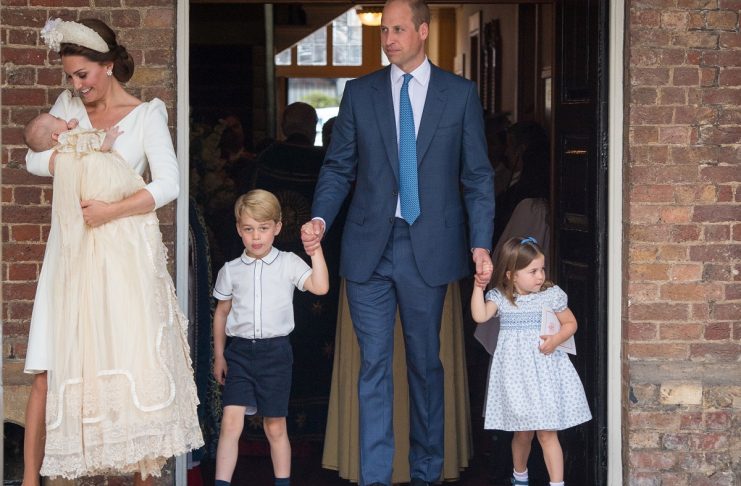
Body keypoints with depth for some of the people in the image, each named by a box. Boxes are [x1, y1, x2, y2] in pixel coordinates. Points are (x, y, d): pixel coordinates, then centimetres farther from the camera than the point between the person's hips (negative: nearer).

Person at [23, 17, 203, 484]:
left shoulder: (146, 114, -1)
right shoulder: (69, 106, 10)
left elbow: (169, 184, -8)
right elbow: (33, 158, 10)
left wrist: (111, 210, -17)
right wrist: (67, 160, -9)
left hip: (126, 255, -3)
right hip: (74, 252, 3)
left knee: (135, 362, -5)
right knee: (50, 369, -1)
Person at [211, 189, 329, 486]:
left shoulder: (288, 264, 0)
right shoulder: (231, 271, 6)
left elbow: (320, 287, -14)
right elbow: (221, 313, 14)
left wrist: (315, 248, -18)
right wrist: (218, 356, 12)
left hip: (275, 351, -1)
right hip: (239, 351, 1)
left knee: (275, 427, 8)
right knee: (231, 422, -11)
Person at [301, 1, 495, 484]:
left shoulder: (461, 94, 4)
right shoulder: (359, 93, 8)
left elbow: (477, 176, 3)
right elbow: (339, 167, 9)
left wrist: (481, 243, -6)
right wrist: (320, 218, -9)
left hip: (429, 249, -1)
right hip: (370, 246, 1)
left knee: (425, 363, 8)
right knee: (374, 364, 0)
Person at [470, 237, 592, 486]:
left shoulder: (551, 295, -2)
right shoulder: (500, 297, -1)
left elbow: (570, 323, 7)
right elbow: (480, 316, -16)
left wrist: (556, 339, -10)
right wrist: (478, 287, -18)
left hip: (545, 369, -1)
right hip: (516, 371, 1)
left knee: (547, 432, -5)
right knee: (522, 431, 11)